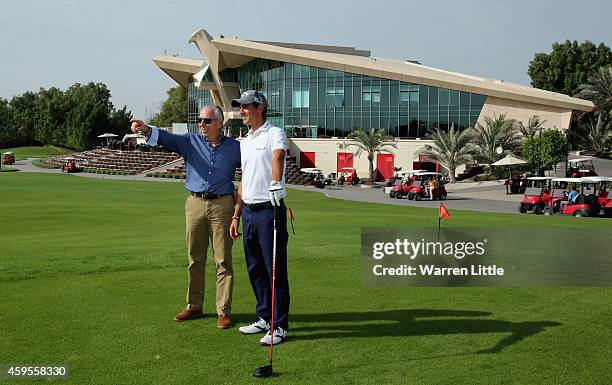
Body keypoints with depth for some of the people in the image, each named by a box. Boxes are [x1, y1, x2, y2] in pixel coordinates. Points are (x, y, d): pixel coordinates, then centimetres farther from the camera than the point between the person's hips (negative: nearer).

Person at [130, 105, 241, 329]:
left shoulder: (234, 147, 4)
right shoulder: (190, 142, 5)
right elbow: (166, 137, -11)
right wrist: (146, 130, -30)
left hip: (221, 204, -2)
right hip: (195, 203, 2)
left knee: (223, 260, -1)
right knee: (195, 259, 10)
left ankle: (224, 311, 6)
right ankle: (194, 307, 21)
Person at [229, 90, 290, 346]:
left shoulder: (275, 134, -6)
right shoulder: (244, 142, 19)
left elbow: (278, 156, -28)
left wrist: (276, 183, -46)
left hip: (270, 210, -8)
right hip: (249, 211, 8)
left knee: (275, 269, -4)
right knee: (255, 269, 13)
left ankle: (280, 326, 3)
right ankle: (263, 318, 25)